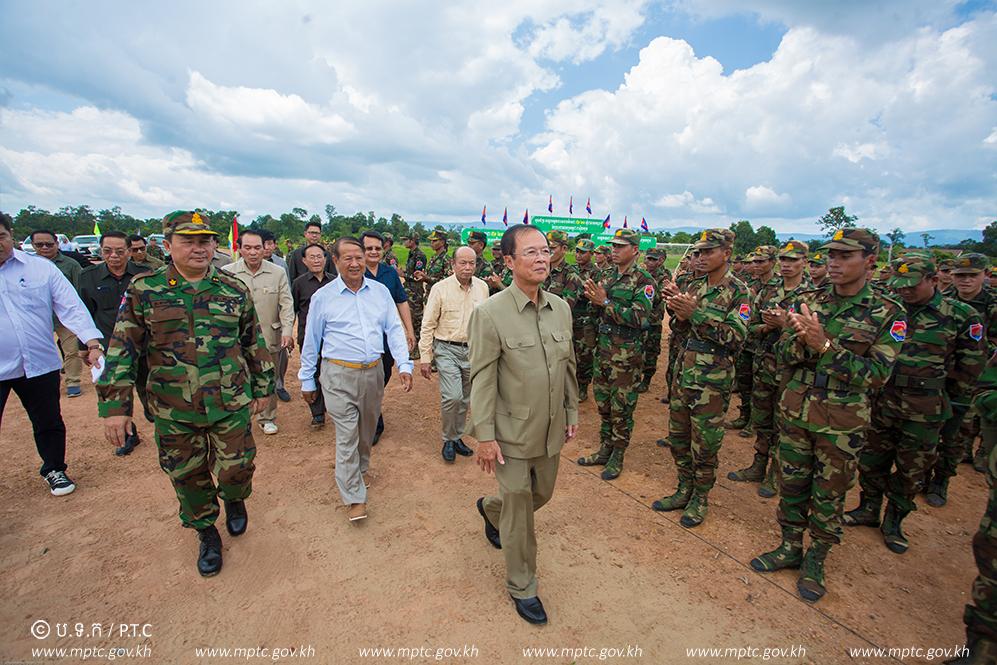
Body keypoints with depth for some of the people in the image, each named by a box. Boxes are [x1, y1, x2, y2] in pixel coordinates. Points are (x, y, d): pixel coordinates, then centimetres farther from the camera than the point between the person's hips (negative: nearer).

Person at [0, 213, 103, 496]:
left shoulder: (41, 267, -1)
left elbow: (71, 306, -5)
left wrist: (93, 343, -17)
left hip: (40, 364, 0)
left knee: (49, 423, 16)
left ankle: (54, 469, 36)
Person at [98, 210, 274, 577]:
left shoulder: (234, 289, -1)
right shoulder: (144, 290, -3)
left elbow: (255, 343, 6)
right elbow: (122, 351, -3)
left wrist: (262, 388, 9)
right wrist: (114, 405, -6)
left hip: (231, 405, 0)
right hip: (173, 411, 0)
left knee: (236, 470, 7)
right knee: (187, 477, 14)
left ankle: (235, 499, 43)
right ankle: (206, 533, 39)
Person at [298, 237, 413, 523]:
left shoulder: (380, 291, 4)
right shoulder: (323, 296, -2)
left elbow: (394, 329, 4)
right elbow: (311, 341, 4)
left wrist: (404, 365, -6)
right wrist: (307, 379, 8)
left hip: (373, 372, 3)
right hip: (339, 375, -3)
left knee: (367, 430, 18)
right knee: (346, 436, -1)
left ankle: (360, 471, 44)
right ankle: (355, 497, 11)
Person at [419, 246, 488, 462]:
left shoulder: (482, 288, 2)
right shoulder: (440, 288, -8)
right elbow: (428, 325, -6)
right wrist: (424, 358, -8)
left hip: (473, 349, 4)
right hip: (447, 349, -4)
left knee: (464, 399, 13)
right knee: (452, 396, -13)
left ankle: (457, 437, 32)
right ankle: (448, 440, 10)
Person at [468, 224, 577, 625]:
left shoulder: (561, 308, 1)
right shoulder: (490, 313, -17)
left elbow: (568, 366, 10)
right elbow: (482, 379, -15)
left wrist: (571, 413, 13)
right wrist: (484, 435, -14)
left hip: (550, 431, 6)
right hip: (512, 434, -6)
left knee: (541, 494, 23)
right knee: (519, 509, 10)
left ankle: (490, 509, 56)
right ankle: (522, 588, 35)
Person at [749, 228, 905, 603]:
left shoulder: (888, 314, -7)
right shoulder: (809, 301, 1)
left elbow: (876, 375, -15)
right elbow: (782, 356, 1)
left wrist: (825, 345, -25)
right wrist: (801, 340, -20)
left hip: (843, 421, -3)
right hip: (795, 409, 3)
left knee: (828, 495, 12)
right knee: (791, 484, 15)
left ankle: (815, 561, 32)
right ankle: (790, 548, 35)